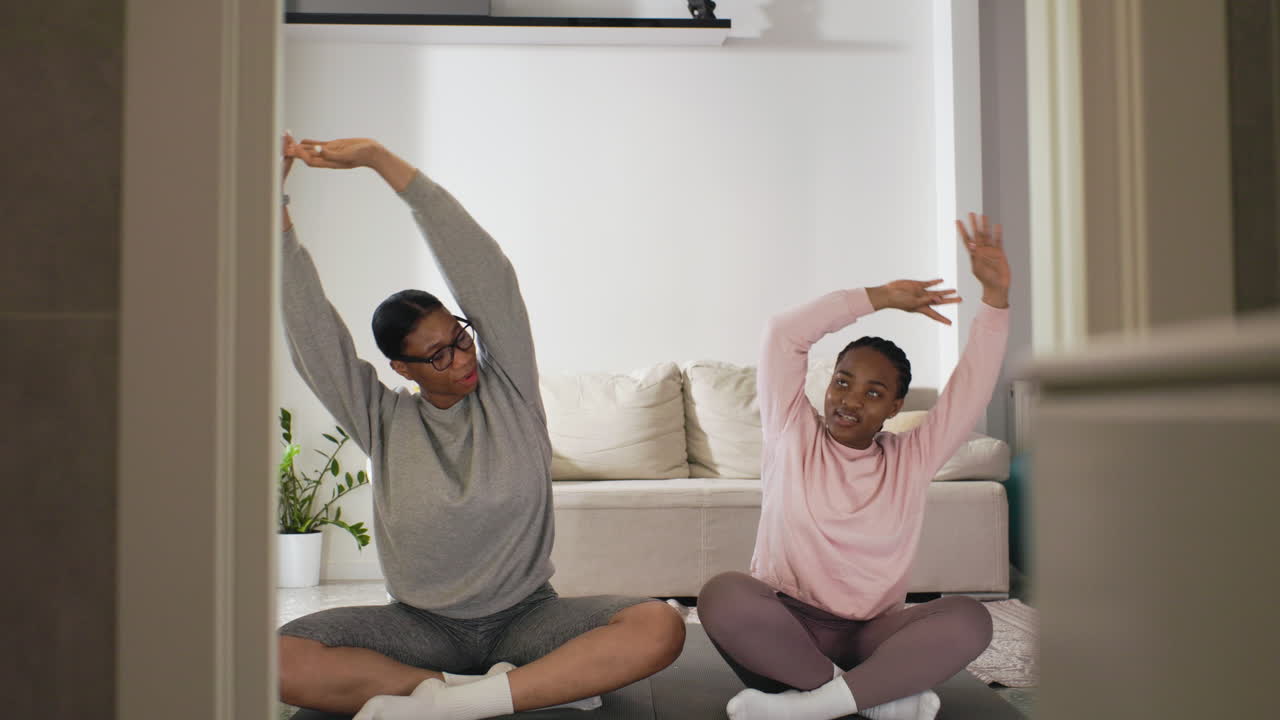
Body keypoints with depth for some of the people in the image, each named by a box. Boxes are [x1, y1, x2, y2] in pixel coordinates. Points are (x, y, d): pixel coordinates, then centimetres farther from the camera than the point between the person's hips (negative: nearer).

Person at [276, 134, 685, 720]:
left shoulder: (509, 392, -1)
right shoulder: (383, 420, 3)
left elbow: (483, 269, -9)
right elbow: (308, 322, -4)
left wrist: (379, 158, -11)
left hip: (526, 617, -1)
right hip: (421, 626, 1)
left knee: (659, 627, -29)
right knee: (279, 660, -27)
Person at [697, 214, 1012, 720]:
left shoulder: (910, 460, 10)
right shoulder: (792, 437, 4)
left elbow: (972, 388, 3)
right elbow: (785, 334, -5)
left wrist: (995, 295, -6)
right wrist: (883, 297, 0)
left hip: (870, 637, 2)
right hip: (783, 629, -2)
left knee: (969, 619, -25)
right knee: (723, 594, -34)